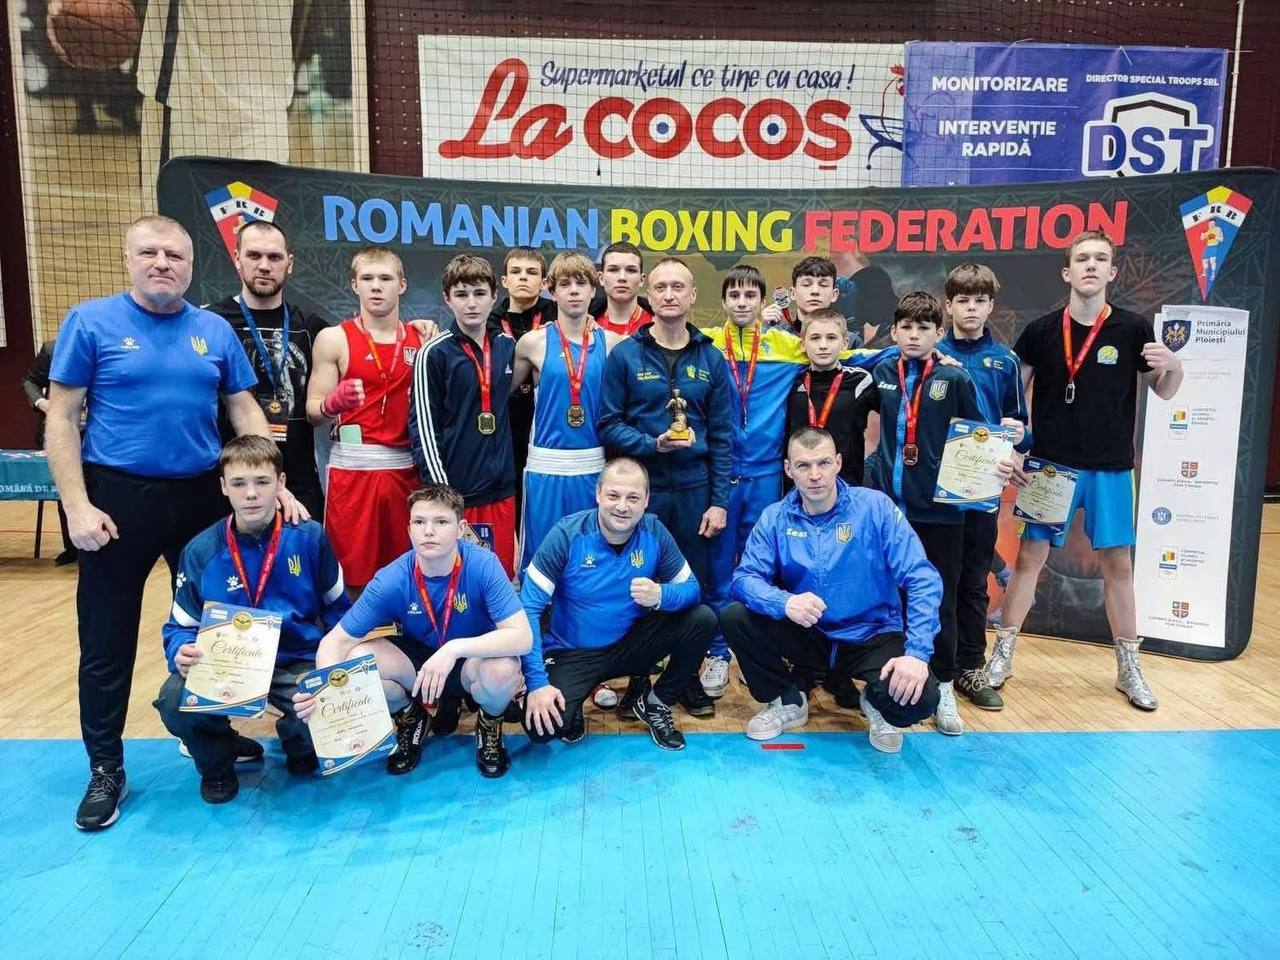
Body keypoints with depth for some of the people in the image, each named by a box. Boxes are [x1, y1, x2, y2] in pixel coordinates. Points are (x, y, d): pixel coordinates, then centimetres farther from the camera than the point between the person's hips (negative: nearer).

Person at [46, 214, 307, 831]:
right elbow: (60, 418, -4)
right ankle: (106, 771, 21)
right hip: (117, 499, -3)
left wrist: (276, 484, -4)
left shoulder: (215, 331, 5)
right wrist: (77, 506, -13)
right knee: (106, 644, 6)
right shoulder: (91, 322, -3)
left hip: (203, 497, 3)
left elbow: (245, 411, 7)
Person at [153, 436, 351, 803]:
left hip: (299, 662, -1)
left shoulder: (309, 537, -6)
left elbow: (337, 608, 7)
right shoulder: (200, 551, -4)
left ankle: (298, 744, 13)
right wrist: (182, 653, -21)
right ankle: (218, 761, 9)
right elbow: (180, 626, 2)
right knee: (174, 702, -29)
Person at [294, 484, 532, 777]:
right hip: (417, 660, 2)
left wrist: (455, 648, -44)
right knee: (359, 659, -25)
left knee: (502, 669, -36)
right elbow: (336, 641, -16)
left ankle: (490, 724, 3)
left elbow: (522, 637, -33)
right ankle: (410, 719, 8)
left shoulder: (483, 565, -27)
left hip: (473, 660, -2)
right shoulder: (391, 580, -22)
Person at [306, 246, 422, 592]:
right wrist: (334, 403, -20)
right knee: (352, 576, 1)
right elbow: (313, 413, -1)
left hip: (407, 467, 2)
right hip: (352, 467, -2)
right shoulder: (334, 338, 2)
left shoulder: (422, 340, 9)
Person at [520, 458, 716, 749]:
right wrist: (537, 682, -26)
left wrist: (661, 595, -31)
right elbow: (529, 609, -19)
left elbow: (692, 588, -6)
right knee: (542, 725, -29)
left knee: (702, 619, -17)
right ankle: (572, 708, 10)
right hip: (573, 653, -3)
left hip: (630, 645, 3)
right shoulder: (567, 534, -19)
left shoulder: (654, 532, -11)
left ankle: (655, 703, 6)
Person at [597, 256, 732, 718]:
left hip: (694, 490, 2)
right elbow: (608, 424, -2)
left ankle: (689, 676, 25)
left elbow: (722, 436, 4)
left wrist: (719, 500, -2)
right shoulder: (625, 355, -1)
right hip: (642, 488, -1)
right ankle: (636, 677, 22)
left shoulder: (711, 359, 5)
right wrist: (652, 444, -18)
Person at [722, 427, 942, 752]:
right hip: (807, 635, 2)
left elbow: (922, 579, -16)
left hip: (872, 636, -2)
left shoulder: (876, 506, -13)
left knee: (918, 698, -29)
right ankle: (788, 702, 6)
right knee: (734, 618, -19)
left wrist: (917, 652, -26)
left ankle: (876, 703, 10)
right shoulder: (775, 517, -6)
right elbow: (745, 577, -11)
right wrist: (784, 603, -33)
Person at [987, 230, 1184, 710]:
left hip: (1111, 468, 1)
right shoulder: (1042, 330, -4)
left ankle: (1128, 667, 24)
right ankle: (1002, 653, 17)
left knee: (1118, 563, 9)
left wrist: (1173, 367, -14)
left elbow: (1163, 392, 7)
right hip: (1049, 464, -1)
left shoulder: (1133, 329, -3)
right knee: (1029, 556, 4)